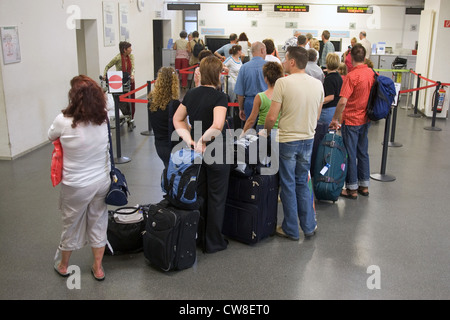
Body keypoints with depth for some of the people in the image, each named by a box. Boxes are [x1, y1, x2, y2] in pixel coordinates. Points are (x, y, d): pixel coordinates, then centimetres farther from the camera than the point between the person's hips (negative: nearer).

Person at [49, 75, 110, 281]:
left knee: (71, 225, 17)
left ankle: (63, 265, 41)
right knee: (98, 223, 18)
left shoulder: (64, 121, -21)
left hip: (76, 186, -3)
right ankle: (98, 268, 33)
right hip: (102, 181, 3)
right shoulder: (104, 118, -12)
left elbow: (51, 137, -1)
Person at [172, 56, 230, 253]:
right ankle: (214, 243, 16)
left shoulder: (191, 94, 4)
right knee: (216, 198, 6)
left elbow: (177, 119, 9)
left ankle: (197, 236, 29)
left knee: (199, 195, 18)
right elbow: (217, 125, -31)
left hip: (196, 153, 6)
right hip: (215, 152, -6)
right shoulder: (219, 97, -16)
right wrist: (203, 139, -17)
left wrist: (189, 139, 0)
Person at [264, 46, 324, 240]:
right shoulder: (318, 84, 2)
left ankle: (291, 230, 18)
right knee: (302, 183, 19)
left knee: (288, 186, 8)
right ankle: (309, 226, 25)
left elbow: (272, 117, -16)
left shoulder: (283, 83, -15)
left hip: (287, 140, -5)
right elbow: (317, 116, 11)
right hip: (308, 140, 5)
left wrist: (265, 130, 3)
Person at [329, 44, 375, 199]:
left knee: (350, 154, 3)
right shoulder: (371, 73, 2)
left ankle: (352, 189, 11)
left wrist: (335, 119, -15)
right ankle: (364, 186, 26)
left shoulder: (352, 76, -19)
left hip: (351, 121, -7)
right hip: (365, 119, 7)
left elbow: (343, 101, -25)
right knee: (363, 152, 17)